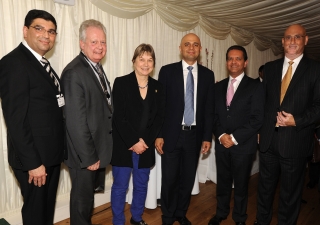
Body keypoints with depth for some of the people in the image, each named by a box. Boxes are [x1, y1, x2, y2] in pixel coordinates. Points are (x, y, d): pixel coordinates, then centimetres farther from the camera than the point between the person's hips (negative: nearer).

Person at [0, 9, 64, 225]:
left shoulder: (42, 63, 11)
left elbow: (50, 108, 10)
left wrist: (57, 152, 9)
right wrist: (33, 162, -20)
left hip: (51, 153, 8)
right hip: (33, 158, -8)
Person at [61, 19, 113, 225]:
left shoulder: (97, 68, 8)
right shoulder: (74, 73, -21)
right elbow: (76, 121, -23)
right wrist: (89, 156, -19)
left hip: (98, 148, 9)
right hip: (85, 154, -8)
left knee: (89, 195, 25)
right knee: (82, 199, 12)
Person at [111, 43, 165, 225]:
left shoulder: (158, 87, 6)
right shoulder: (121, 83, -5)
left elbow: (160, 117, 1)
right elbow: (119, 117, -11)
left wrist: (145, 141, -10)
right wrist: (134, 142, -15)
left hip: (146, 146, 4)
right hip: (123, 146, -3)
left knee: (142, 185, 16)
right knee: (120, 186, 7)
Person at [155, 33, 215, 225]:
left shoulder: (208, 75, 5)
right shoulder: (167, 71, -1)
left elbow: (209, 108, 5)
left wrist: (207, 137, 2)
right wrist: (158, 134, -7)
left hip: (195, 135, 2)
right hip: (172, 134, -2)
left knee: (188, 179, 13)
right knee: (170, 179, 7)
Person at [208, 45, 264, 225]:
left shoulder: (256, 86, -5)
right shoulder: (219, 86, 9)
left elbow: (257, 119, -11)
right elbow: (214, 115, 7)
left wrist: (234, 138, -15)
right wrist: (221, 135, -8)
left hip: (244, 145, -3)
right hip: (222, 144, 3)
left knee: (241, 184, 13)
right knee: (223, 182, 15)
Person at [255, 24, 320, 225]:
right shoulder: (270, 67, 8)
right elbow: (262, 99, 8)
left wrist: (297, 121, -19)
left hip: (295, 140, -3)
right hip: (268, 138, 4)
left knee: (291, 192, 13)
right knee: (265, 187, 18)